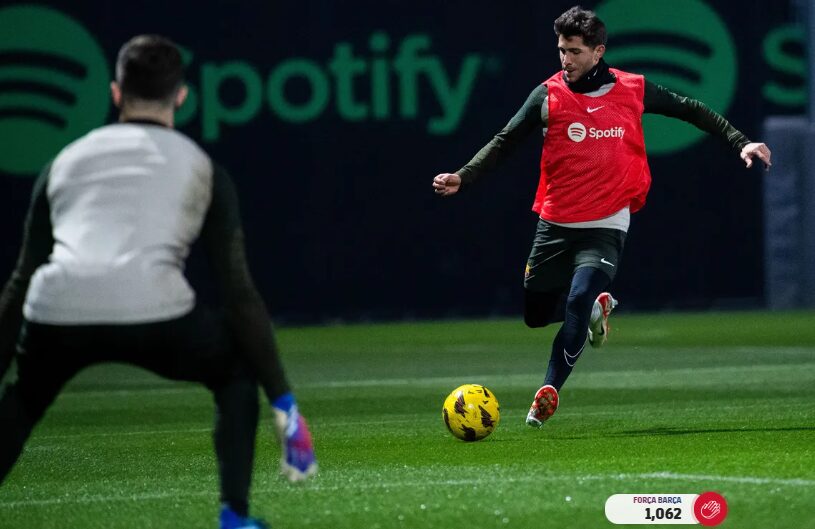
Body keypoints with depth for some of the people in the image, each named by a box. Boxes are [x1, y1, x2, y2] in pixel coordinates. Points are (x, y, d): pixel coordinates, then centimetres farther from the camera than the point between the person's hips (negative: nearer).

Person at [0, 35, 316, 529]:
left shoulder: (67, 160, 28)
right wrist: (283, 401, 16)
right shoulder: (201, 168, 21)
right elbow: (239, 292, 14)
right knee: (239, 371, 27)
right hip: (153, 314, -2)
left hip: (55, 318, 2)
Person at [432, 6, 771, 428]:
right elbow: (505, 142, 0)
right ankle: (597, 306, 35)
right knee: (535, 313, 5)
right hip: (555, 224, 2)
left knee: (578, 301, -22)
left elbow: (691, 111, 12)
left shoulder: (632, 91, -1)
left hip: (605, 227, -2)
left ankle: (550, 390, -9)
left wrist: (740, 143, 9)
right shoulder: (548, 96, -3)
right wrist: (463, 177, -13)